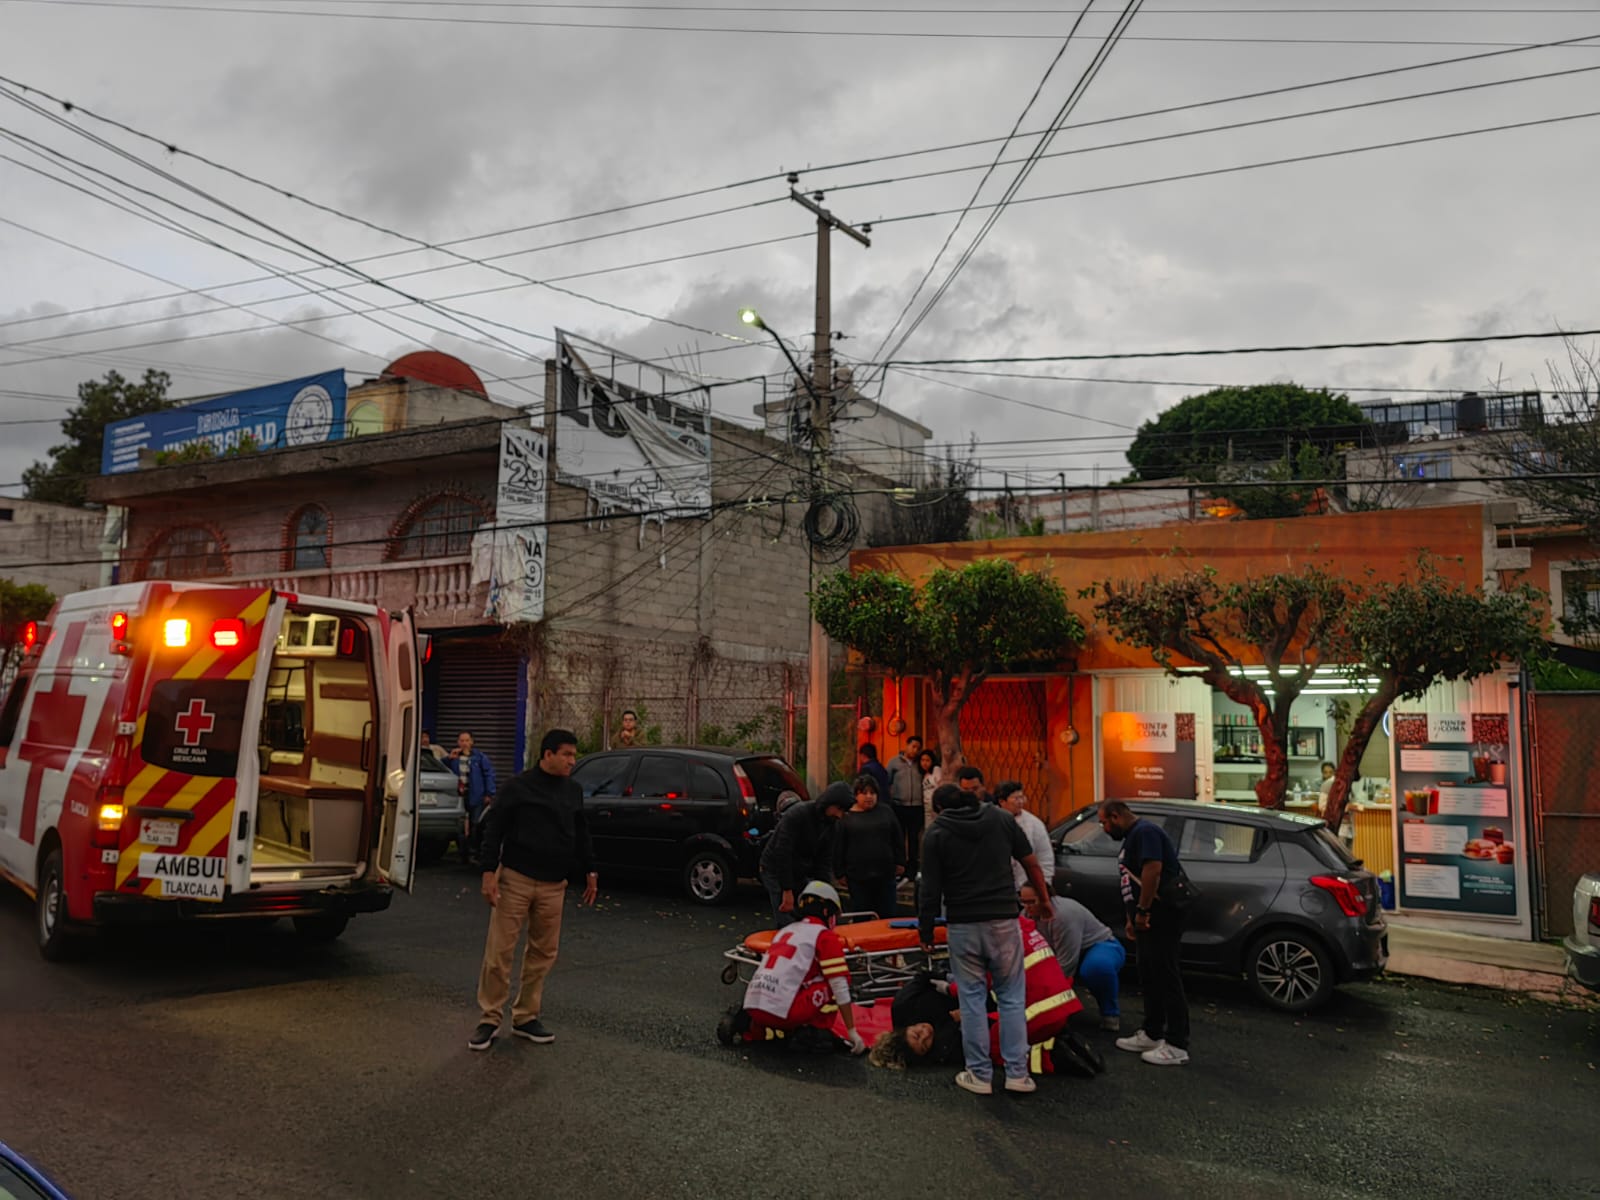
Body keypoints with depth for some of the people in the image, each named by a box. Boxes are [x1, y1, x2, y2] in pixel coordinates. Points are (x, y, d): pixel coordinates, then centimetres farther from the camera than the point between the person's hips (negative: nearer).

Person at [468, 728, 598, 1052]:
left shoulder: (573, 792, 10)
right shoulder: (519, 786, -7)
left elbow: (581, 834, 19)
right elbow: (494, 829, -7)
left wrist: (589, 871, 18)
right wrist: (489, 872, -13)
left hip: (553, 885, 5)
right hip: (515, 880, -5)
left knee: (543, 953, 9)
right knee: (499, 951, -2)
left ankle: (526, 1017, 21)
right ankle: (490, 1019, 10)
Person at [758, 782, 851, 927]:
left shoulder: (829, 823, 0)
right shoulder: (797, 814, -24)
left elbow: (824, 860, 3)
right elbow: (782, 853, -27)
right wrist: (787, 891, -26)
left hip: (801, 874, 7)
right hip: (775, 871, -7)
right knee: (788, 924, -13)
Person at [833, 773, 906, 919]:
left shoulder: (885, 811, 7)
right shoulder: (846, 817, 1)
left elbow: (898, 839, 11)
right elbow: (838, 848, 2)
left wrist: (900, 863, 6)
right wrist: (840, 873, 0)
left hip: (885, 874, 2)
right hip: (857, 876, -1)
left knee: (887, 915, 8)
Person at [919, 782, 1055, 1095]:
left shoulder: (936, 834, 1)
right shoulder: (1001, 820, 6)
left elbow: (930, 889, -2)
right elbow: (1031, 863, 8)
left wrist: (925, 930, 7)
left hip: (962, 925, -1)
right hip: (1003, 921, 1)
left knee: (972, 999, 7)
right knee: (1012, 998, 9)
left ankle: (980, 1075, 11)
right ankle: (1017, 1073, 9)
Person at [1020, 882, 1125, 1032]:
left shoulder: (1064, 914, -32)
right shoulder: (1027, 914, -10)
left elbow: (1066, 966, -31)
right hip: (1067, 955, 7)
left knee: (1098, 966, -39)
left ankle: (1110, 1013, -14)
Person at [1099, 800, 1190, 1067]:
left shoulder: (1145, 832, -14)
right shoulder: (1132, 837, 19)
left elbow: (1153, 870, -26)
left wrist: (1142, 911, -25)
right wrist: (1132, 918, 23)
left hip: (1161, 916, -11)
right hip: (1148, 919, 11)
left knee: (1166, 979, -8)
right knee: (1150, 978, 16)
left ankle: (1177, 1046, -5)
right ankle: (1151, 1034, 25)